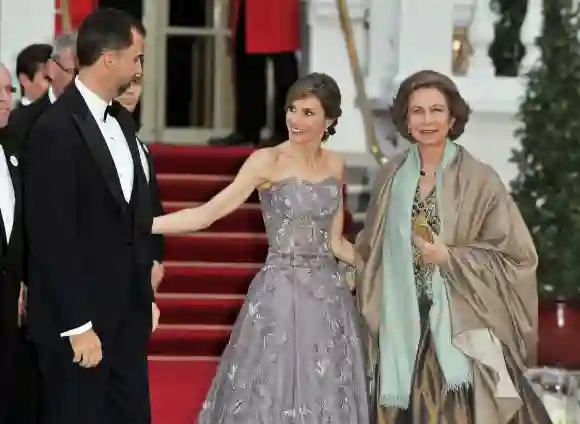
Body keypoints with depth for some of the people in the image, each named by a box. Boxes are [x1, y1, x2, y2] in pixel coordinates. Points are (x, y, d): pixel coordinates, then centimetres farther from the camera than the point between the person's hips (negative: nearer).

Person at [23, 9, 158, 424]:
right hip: (80, 317, -8)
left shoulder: (122, 121, 10)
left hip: (127, 313, 8)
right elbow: (52, 238, -19)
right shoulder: (56, 130, -17)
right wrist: (78, 326, -19)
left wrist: (145, 296, 14)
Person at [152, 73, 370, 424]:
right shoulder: (267, 161, -8)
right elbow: (208, 214, -13)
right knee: (272, 392, 0)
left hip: (329, 293, 4)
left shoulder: (335, 166, 7)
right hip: (280, 293, -4)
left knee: (325, 394, 8)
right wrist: (138, 224, -22)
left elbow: (334, 241, 13)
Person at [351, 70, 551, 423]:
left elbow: (516, 256, -6)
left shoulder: (479, 180, -7)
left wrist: (451, 258, -14)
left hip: (463, 328, -3)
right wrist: (375, 319, 9)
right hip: (403, 328, 4)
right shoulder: (394, 177, 5)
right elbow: (373, 251, 16)